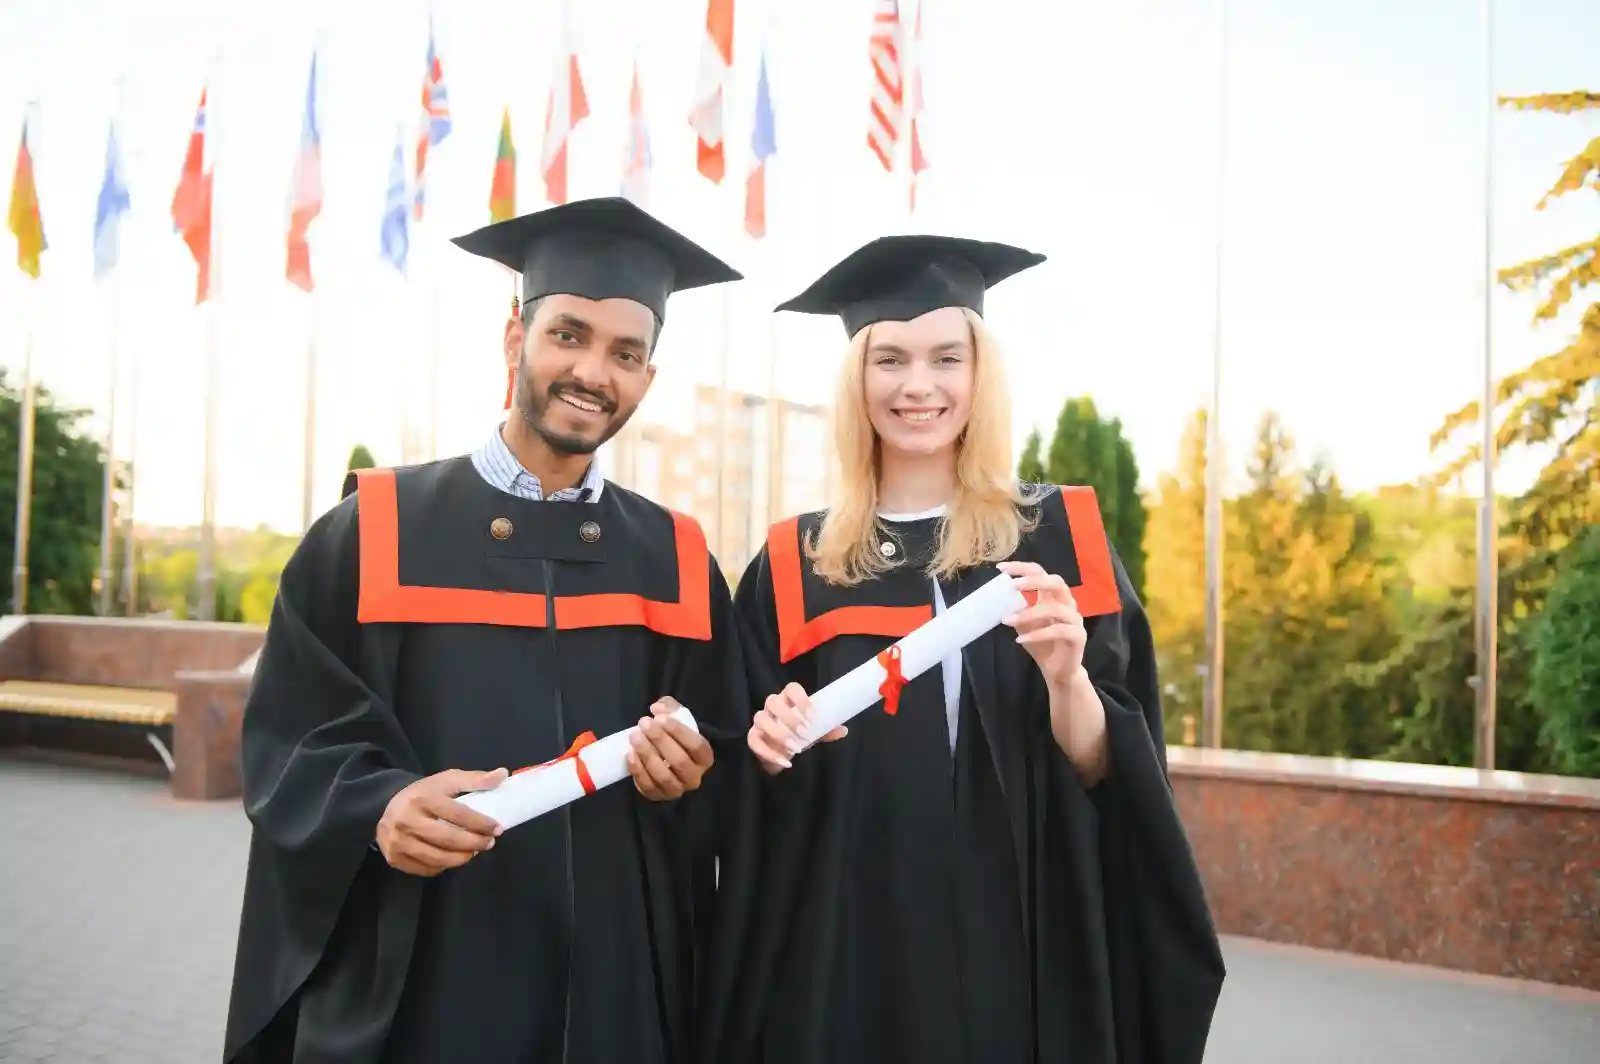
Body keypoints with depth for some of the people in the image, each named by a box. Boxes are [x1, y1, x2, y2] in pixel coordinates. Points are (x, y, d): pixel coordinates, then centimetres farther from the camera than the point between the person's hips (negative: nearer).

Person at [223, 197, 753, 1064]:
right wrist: (378, 807, -21)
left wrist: (688, 775, -12)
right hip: (403, 981, -2)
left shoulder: (677, 563, 4)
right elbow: (286, 742, -3)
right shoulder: (370, 531, -3)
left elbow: (730, 772, 8)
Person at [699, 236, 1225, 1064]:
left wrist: (1067, 675, -22)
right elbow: (758, 781, 8)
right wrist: (771, 745, -13)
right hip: (845, 962, 1)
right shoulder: (794, 566, 3)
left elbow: (1108, 773, -4)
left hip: (1025, 954, -1)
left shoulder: (1061, 538, -1)